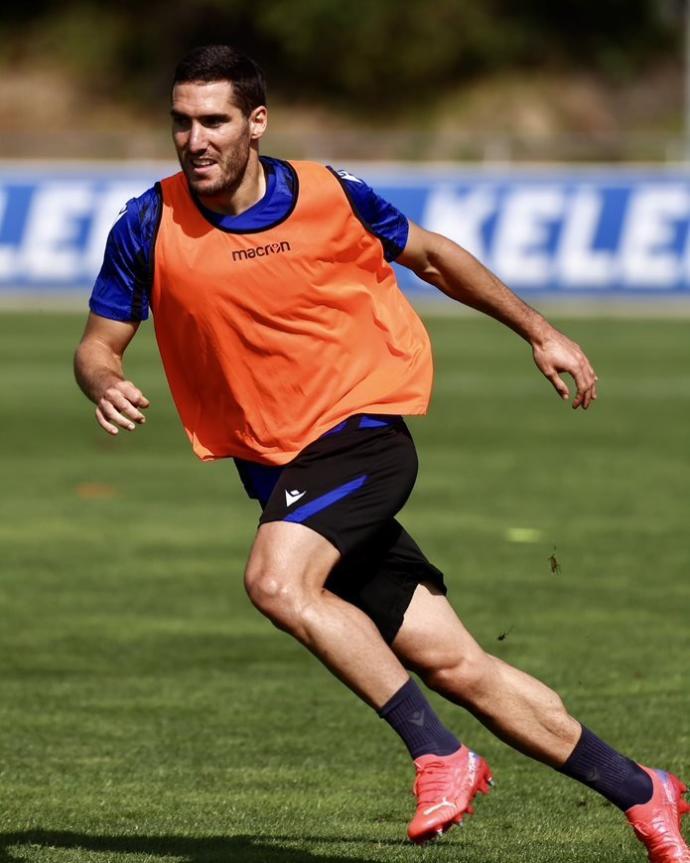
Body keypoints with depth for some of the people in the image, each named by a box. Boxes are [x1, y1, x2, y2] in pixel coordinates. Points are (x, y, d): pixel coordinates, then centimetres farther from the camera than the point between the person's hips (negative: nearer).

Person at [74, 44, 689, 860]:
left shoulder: (327, 197, -6)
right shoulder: (149, 226, -2)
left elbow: (432, 256, 11)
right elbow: (99, 343, 5)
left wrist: (540, 333, 14)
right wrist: (104, 385, -19)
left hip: (362, 434, -3)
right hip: (279, 470, 3)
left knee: (278, 580, -31)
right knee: (451, 664, 2)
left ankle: (439, 755, -21)